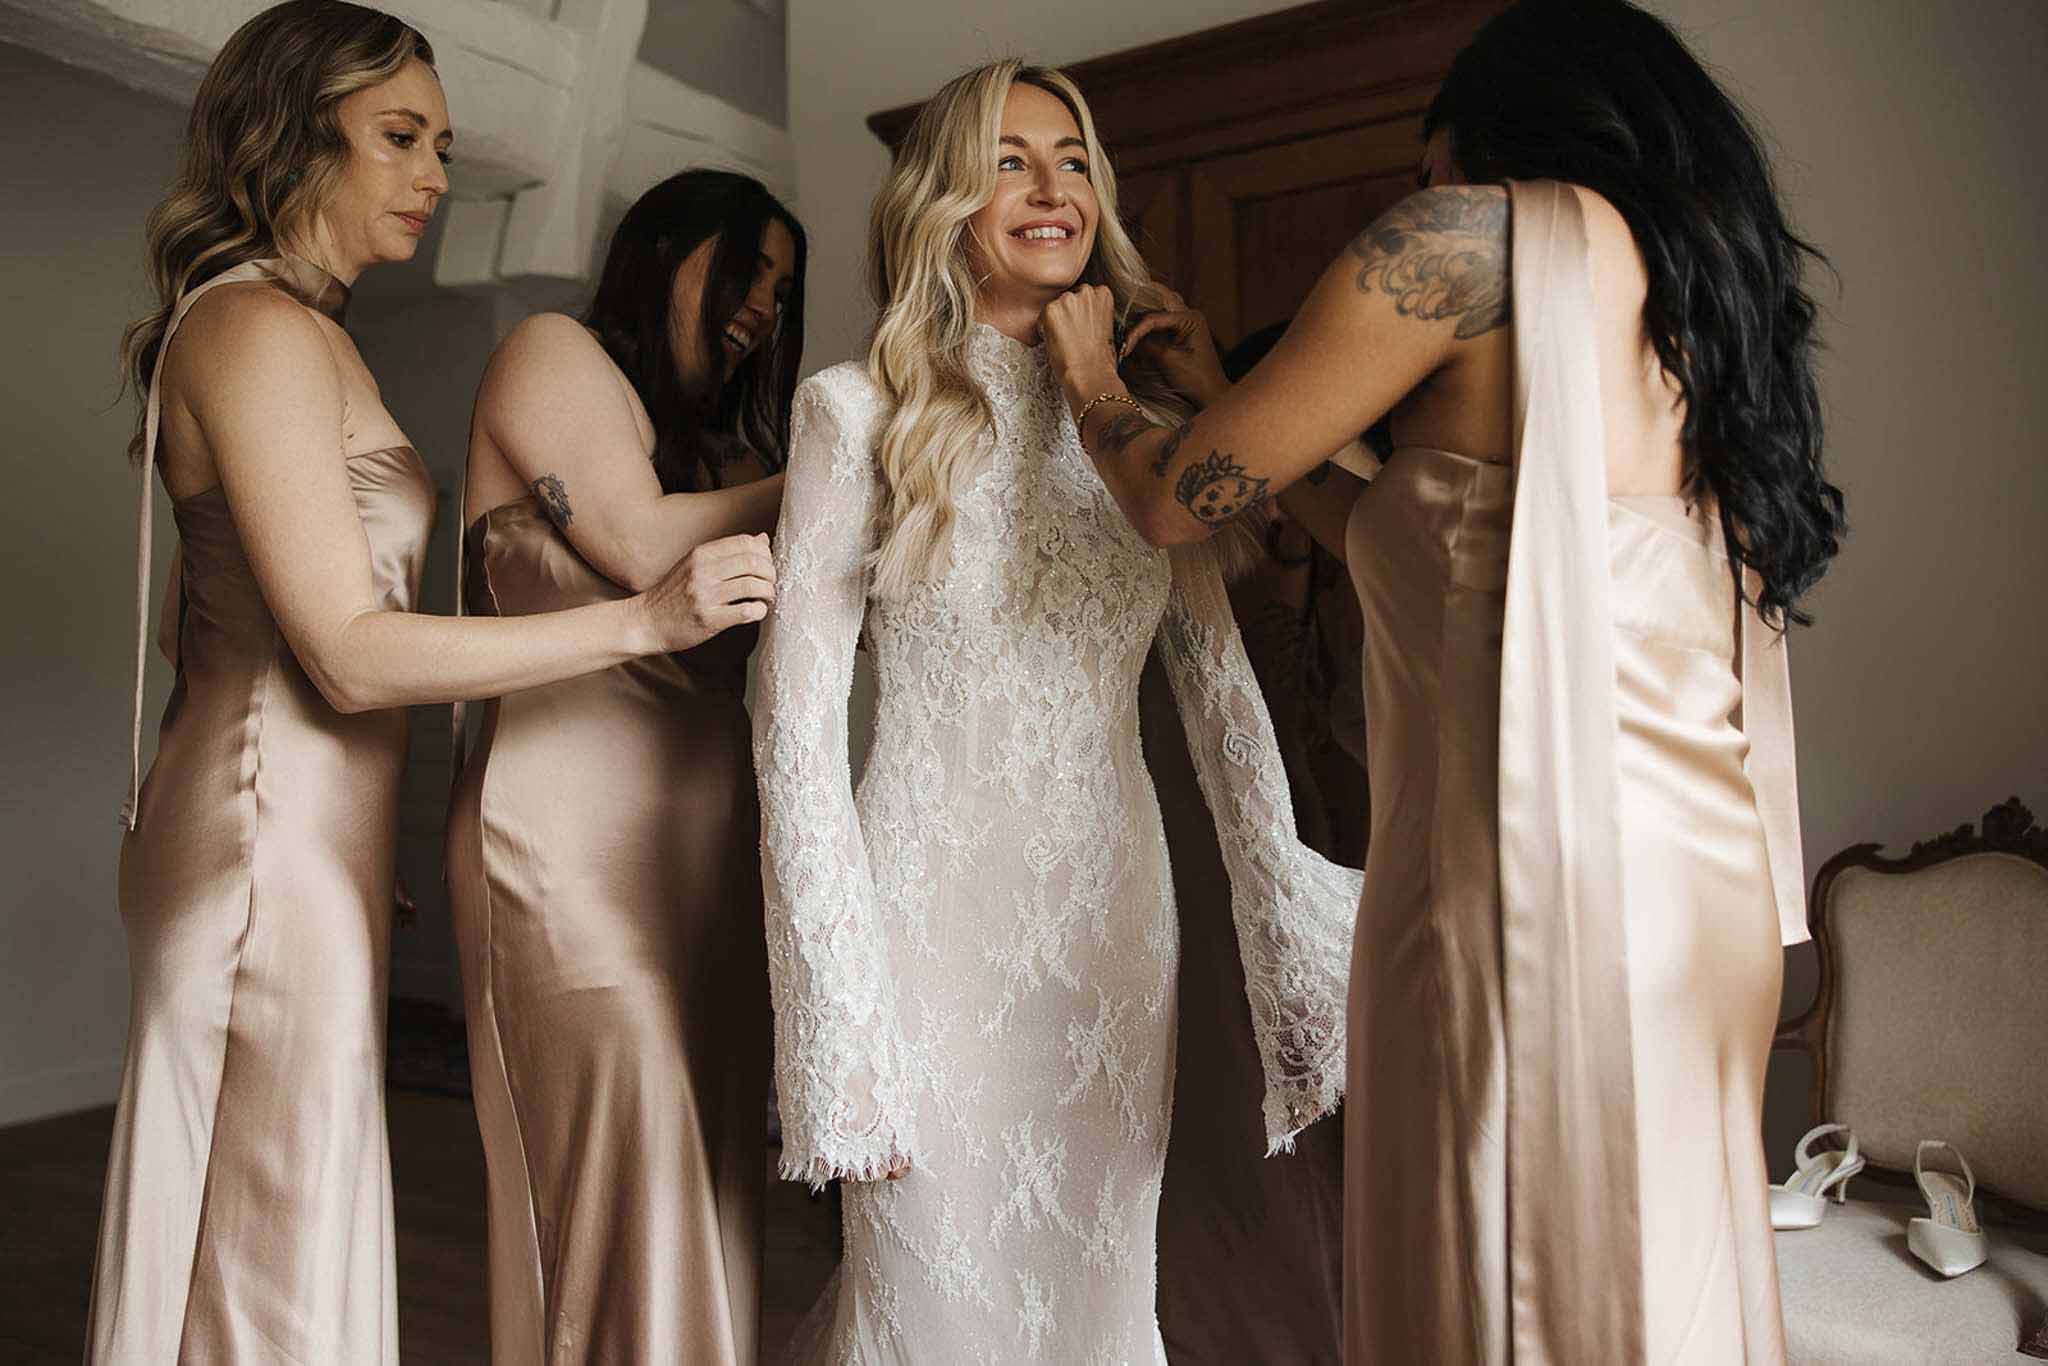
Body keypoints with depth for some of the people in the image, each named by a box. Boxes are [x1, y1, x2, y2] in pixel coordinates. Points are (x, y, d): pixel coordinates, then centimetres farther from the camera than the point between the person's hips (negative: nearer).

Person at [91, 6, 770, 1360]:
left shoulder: (304, 331, 16)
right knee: (284, 1247, 1)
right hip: (275, 826, -9)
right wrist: (643, 619, -24)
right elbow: (348, 654, -19)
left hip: (310, 818, 9)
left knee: (242, 1229, 17)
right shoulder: (257, 328, -13)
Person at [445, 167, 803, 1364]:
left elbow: (756, 614, 15)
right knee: (627, 1170, -7)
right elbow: (641, 547, -10)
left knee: (706, 1166, 6)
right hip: (579, 826, -7)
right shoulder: (555, 353, 5)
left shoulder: (707, 443, 24)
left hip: (706, 831, 7)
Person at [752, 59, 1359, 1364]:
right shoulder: (859, 411, -4)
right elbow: (797, 715, -7)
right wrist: (844, 1016, -12)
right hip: (938, 906, -3)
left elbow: (1222, 687, 6)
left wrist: (1293, 937, 2)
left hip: (1116, 910, 4)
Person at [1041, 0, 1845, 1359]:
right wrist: (1228, 396, 26)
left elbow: (1181, 498, -3)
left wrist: (1093, 386, 18)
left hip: (1534, 878, -8)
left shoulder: (1485, 226, -5)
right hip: (1709, 886, 8)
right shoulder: (1701, 281, 19)